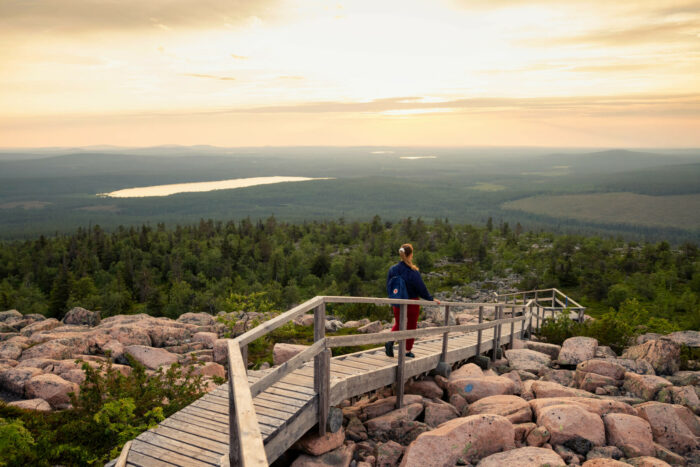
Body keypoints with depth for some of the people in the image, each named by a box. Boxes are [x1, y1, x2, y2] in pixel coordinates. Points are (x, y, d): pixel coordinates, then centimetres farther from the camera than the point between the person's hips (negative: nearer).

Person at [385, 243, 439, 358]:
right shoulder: (413, 273, -20)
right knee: (411, 327, 14)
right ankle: (407, 351, 23)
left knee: (398, 324, 22)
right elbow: (422, 289, -14)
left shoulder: (392, 270, -7)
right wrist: (431, 299, 1)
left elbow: (388, 288, 1)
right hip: (412, 304, -4)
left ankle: (390, 341, -1)